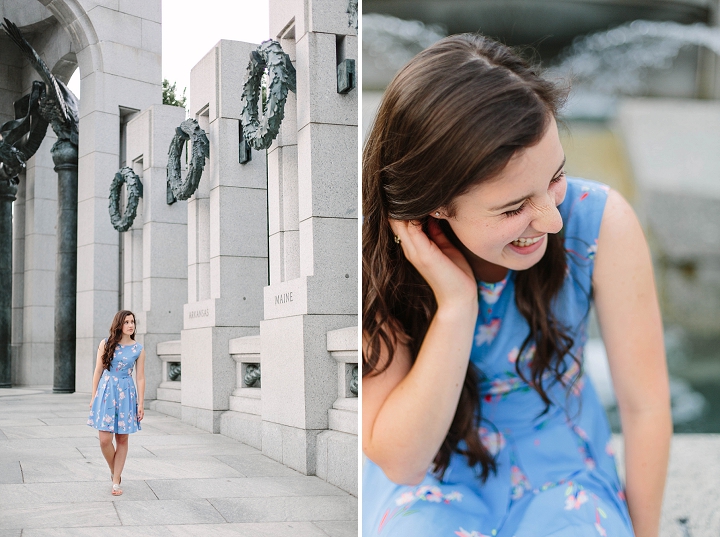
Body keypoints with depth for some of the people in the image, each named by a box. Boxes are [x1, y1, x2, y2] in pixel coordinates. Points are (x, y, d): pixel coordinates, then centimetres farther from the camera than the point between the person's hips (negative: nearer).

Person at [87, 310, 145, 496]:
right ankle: (114, 472, 20)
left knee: (122, 439, 4)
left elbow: (140, 378, 3)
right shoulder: (106, 344, 2)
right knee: (105, 440, -7)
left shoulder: (138, 349, 3)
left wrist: (141, 404, -1)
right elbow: (98, 371, 7)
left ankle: (116, 482, 13)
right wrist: (94, 396, 5)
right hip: (106, 392, 0)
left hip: (127, 394, 1)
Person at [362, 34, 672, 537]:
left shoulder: (603, 225, -22)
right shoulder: (378, 261, -23)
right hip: (433, 475, -1)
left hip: (562, 466, 1)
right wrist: (455, 305, -32)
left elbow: (646, 404, -8)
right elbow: (399, 461, -22)